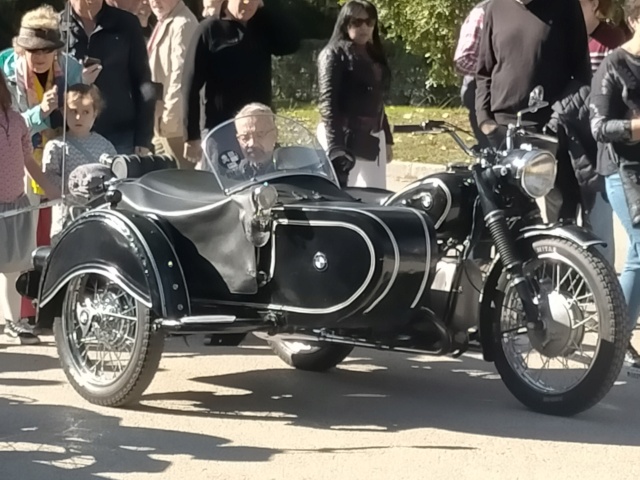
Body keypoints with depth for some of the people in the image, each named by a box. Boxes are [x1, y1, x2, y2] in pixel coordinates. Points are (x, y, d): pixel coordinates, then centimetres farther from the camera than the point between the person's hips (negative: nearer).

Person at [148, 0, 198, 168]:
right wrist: (159, 117, 15)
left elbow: (180, 74, -20)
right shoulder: (164, 22, 15)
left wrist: (169, 115, -20)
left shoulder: (182, 24, -15)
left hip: (174, 119, -10)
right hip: (161, 119, 10)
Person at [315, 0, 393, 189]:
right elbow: (328, 102, -13)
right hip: (344, 137, -7)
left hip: (372, 139, 7)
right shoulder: (334, 54, -4)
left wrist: (387, 140, 18)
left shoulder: (374, 56, 18)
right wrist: (335, 147, -22)